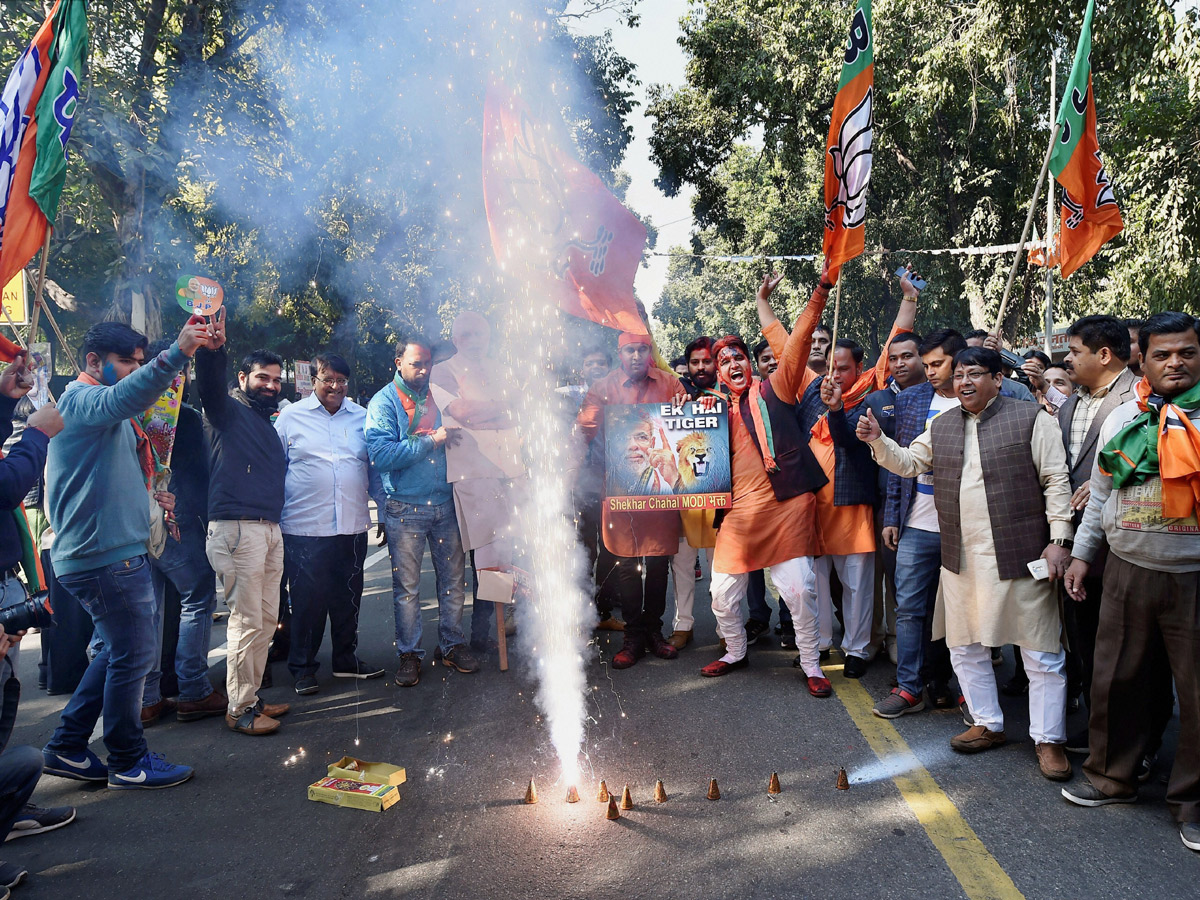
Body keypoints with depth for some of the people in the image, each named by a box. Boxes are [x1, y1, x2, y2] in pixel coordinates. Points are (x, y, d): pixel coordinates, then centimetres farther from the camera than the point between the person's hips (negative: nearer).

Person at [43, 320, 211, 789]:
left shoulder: (98, 405, 22)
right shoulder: (83, 399, -11)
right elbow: (125, 398, -37)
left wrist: (144, 494, 15)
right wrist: (176, 354, -50)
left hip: (112, 552, 11)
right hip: (105, 556, -11)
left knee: (118, 651, 18)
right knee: (133, 655, -2)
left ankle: (67, 747, 27)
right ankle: (129, 763, 11)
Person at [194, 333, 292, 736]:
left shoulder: (270, 423, 23)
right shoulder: (230, 410, 1)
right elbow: (210, 384, -21)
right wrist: (213, 350, -39)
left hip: (270, 528, 8)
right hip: (237, 526, -8)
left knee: (267, 619, 11)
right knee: (247, 619, -7)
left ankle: (251, 697, 22)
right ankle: (239, 709, 2)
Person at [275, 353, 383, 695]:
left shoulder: (362, 417, 9)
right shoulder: (290, 417, 2)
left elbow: (375, 465, 16)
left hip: (352, 526, 3)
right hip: (304, 528, -3)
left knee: (349, 599, 13)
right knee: (307, 600, 2)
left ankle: (347, 659, 29)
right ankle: (303, 667, 18)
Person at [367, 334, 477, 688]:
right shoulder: (384, 402, -3)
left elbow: (454, 439, 25)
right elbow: (381, 455, -18)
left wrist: (455, 436, 2)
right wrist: (431, 440, -20)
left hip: (445, 503, 4)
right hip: (405, 508, -4)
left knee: (453, 579, 9)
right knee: (407, 586, 5)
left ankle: (452, 645, 24)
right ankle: (409, 654, 17)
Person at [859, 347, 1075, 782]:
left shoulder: (1030, 417, -3)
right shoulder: (941, 425, 12)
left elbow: (1056, 480, -5)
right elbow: (908, 462, 16)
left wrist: (1059, 538, -11)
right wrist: (877, 440, -2)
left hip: (1019, 556, -5)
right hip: (961, 559, 5)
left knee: (1042, 653, 3)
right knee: (965, 647, 14)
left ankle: (1048, 739, 16)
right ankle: (988, 724, 30)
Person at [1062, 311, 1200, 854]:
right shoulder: (1123, 419, 9)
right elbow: (1100, 495, 16)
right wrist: (1082, 553, 14)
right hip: (1128, 572, 3)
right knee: (1114, 678, 11)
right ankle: (1112, 776, 29)